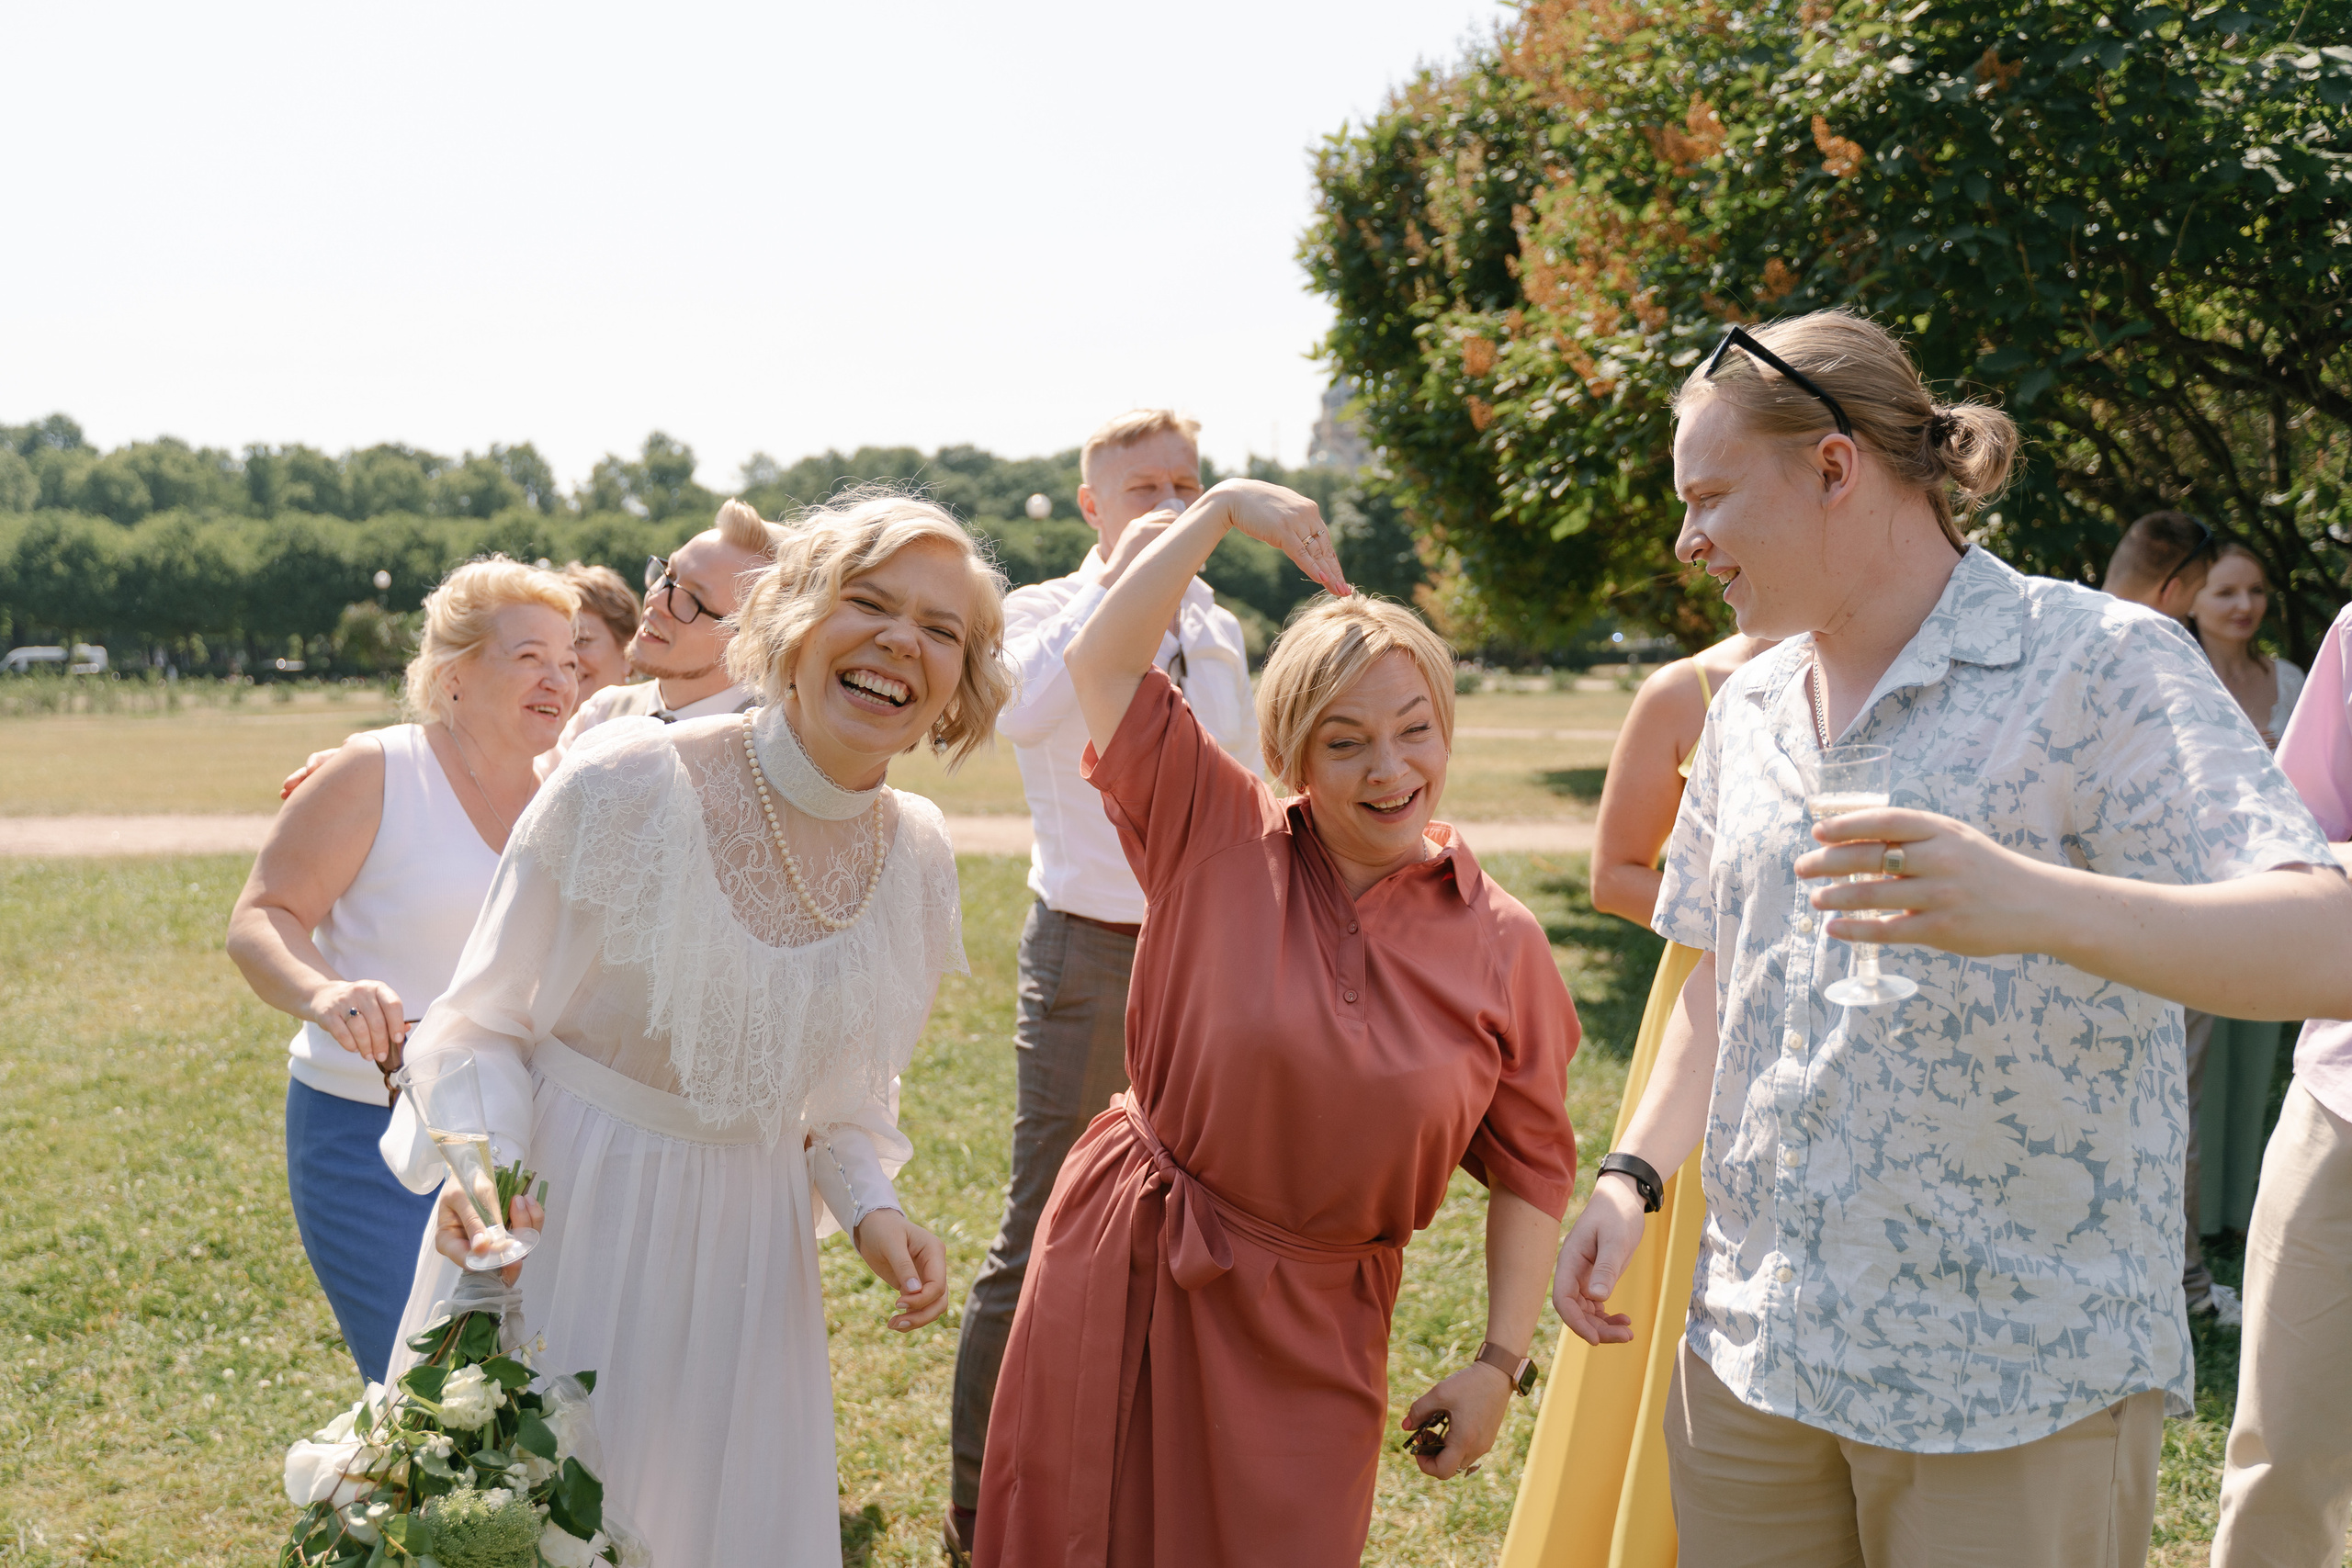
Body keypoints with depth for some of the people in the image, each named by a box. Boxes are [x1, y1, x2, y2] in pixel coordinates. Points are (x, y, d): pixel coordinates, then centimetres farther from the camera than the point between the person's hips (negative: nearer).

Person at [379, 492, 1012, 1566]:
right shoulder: (629, 784, -17)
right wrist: (482, 1161, -26)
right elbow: (486, 1019, -8)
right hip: (560, 1223, -4)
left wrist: (870, 1208, -5)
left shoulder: (917, 854, -2)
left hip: (744, 1249, 4)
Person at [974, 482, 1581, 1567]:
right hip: (1121, 1271, 0)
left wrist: (1503, 1360, -2)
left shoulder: (1500, 947, -4)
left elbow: (1529, 1162, 2)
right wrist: (1223, 507, -9)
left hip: (1307, 1319, 0)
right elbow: (1103, 663, -10)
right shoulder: (1219, 842, -6)